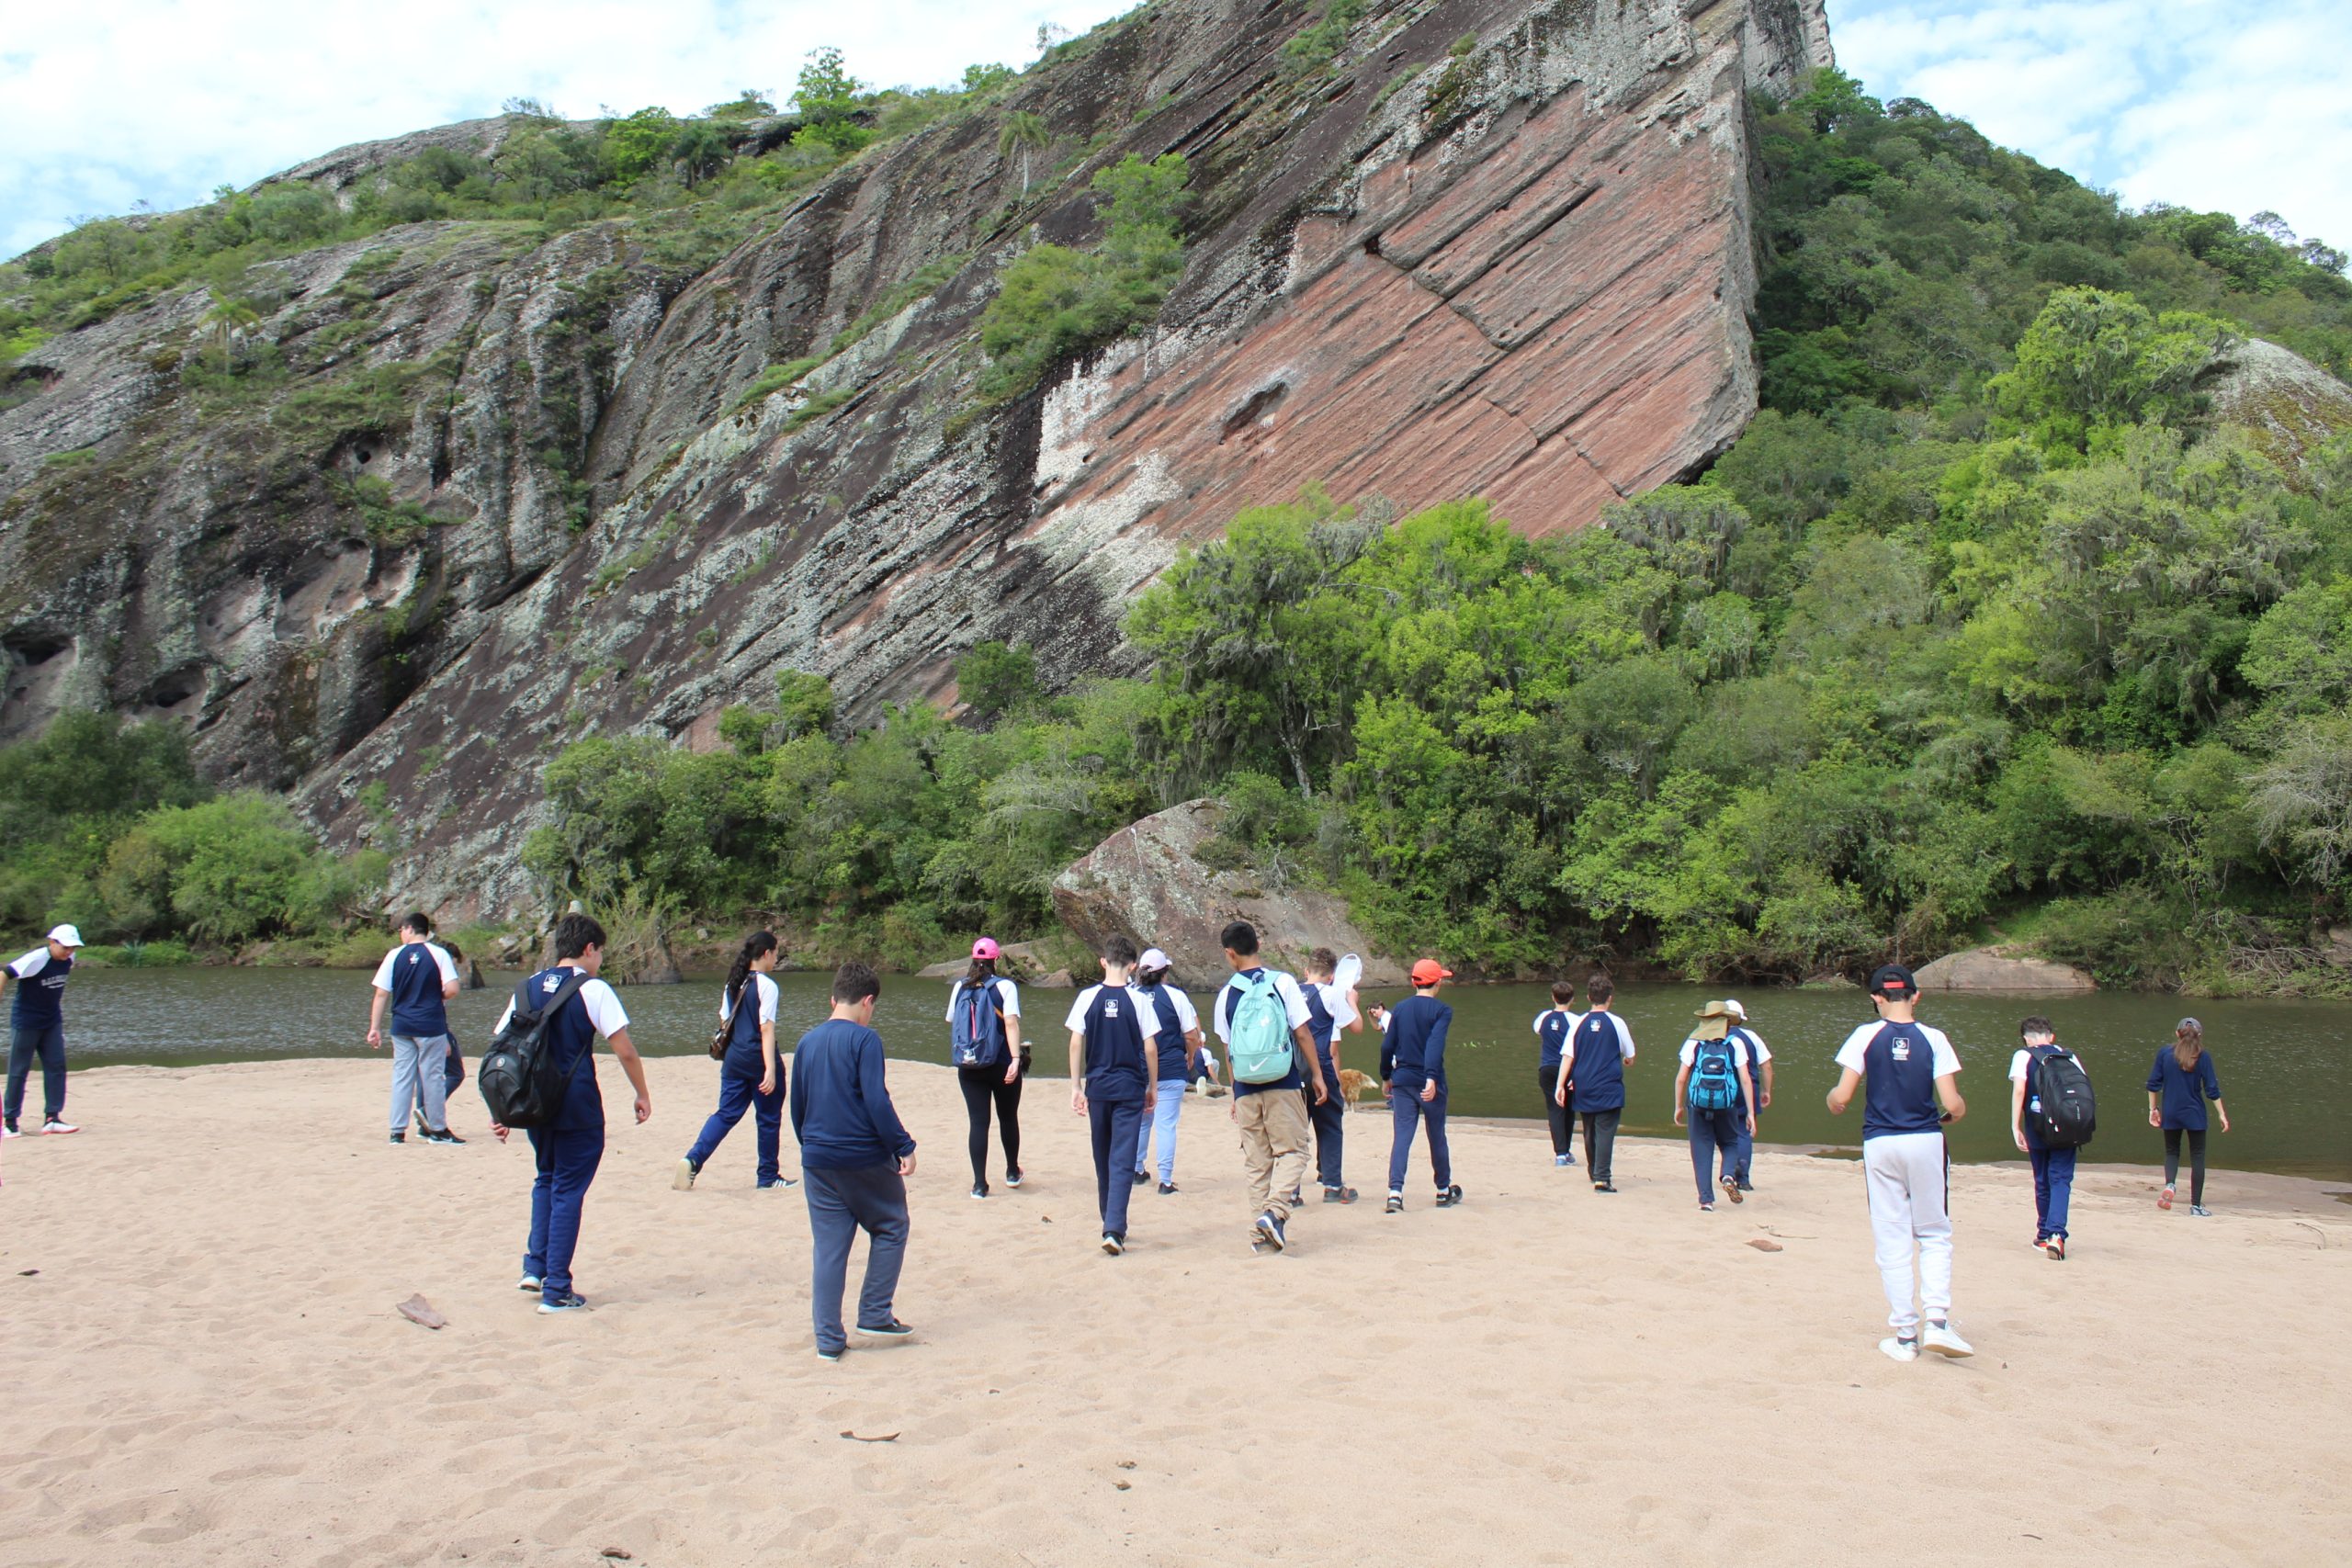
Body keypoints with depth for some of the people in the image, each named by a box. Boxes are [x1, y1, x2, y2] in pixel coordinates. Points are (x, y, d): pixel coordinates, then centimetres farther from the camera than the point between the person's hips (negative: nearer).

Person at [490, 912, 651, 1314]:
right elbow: (624, 1051, -11)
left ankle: (535, 1266, 18)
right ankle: (556, 1291, 5)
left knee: (547, 1179, 25)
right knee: (568, 1189, 2)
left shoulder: (527, 988, 9)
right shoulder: (593, 990, -7)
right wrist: (643, 1095, 2)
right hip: (577, 1108, -5)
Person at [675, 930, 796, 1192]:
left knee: (726, 1113, 8)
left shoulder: (732, 984, 9)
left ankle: (692, 1160, -10)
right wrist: (770, 1069, -21)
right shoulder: (766, 986, -12)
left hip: (734, 1059, 6)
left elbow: (725, 1022, 14)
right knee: (768, 1119, 7)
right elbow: (766, 1028, -18)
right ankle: (768, 1177, 17)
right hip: (758, 1059, -6)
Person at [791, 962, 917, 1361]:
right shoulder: (865, 1039, -10)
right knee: (890, 1229, 15)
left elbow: (797, 1107, 15)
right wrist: (904, 1147, -11)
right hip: (866, 1158, -5)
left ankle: (828, 1340, 8)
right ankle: (875, 1315, 13)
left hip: (818, 1160, 5)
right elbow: (876, 1101, -17)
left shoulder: (807, 1042, 9)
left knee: (828, 1247, 8)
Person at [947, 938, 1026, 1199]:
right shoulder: (1005, 987, -8)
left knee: (978, 1122, 4)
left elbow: (951, 1023, 12)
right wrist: (1016, 1058, -24)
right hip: (1002, 1065, -2)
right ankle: (1012, 1172, 32)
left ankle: (979, 1184, -1)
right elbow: (1011, 1023, -19)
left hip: (969, 1067, 2)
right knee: (1008, 1118, 17)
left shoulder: (959, 987, 4)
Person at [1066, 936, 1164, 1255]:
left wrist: (1076, 1086, 4)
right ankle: (1114, 1230, -14)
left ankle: (1111, 1224, 28)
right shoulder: (1139, 1001, -6)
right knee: (1122, 1160, -2)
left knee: (1103, 1159, 16)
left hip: (1097, 1086, 2)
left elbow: (1076, 1043, -3)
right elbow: (1150, 1049, -5)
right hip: (1130, 1088, -2)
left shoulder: (1087, 998, -2)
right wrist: (1151, 1087, 7)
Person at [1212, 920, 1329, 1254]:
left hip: (1246, 1088, 3)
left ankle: (1261, 1234, 11)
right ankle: (1275, 1211, -17)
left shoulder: (1226, 995, 4)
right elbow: (1302, 1032, -5)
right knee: (1292, 1150, 4)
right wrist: (1317, 1074, 4)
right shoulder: (1283, 982, -3)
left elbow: (1228, 1048, 10)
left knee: (1256, 1161, 10)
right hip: (1284, 1084, -3)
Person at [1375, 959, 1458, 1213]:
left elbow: (1387, 1046, 6)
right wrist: (1432, 1078, -26)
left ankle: (1395, 1192, -17)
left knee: (1402, 1135, -2)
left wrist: (1386, 1077, 18)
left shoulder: (1399, 1009, 7)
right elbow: (1435, 1044, -19)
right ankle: (1444, 1191, 27)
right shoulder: (1442, 1010, -5)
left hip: (1402, 1081, 3)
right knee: (1437, 1136, 12)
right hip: (1429, 1084, -3)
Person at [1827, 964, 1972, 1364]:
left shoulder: (1866, 1036, -4)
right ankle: (1938, 1321, 0)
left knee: (1892, 1242, 7)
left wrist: (1833, 1102, 14)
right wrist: (1955, 1113, 15)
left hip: (1880, 1145, 0)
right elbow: (1953, 1104, -7)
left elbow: (1841, 1097, -8)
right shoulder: (1934, 1039, -3)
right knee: (1935, 1236, 14)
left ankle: (1905, 1335, 9)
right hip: (1926, 1142, 0)